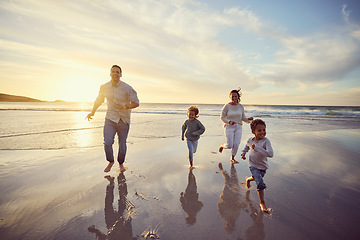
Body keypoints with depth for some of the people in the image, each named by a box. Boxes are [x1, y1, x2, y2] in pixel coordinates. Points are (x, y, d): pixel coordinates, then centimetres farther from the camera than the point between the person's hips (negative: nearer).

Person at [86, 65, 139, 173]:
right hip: (110, 119, 2)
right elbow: (99, 100, 20)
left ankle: (121, 163, 34)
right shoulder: (104, 87, 2)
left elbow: (136, 103, -8)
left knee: (122, 145, 6)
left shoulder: (127, 88, -9)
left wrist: (126, 106, -27)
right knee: (107, 143, -11)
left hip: (124, 120, -1)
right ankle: (110, 161, 19)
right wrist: (92, 112, 27)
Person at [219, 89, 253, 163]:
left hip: (238, 127, 3)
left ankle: (232, 158, 19)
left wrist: (248, 119, -12)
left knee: (236, 144, -3)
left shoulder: (241, 106, 4)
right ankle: (222, 146, 28)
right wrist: (229, 122, -20)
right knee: (229, 145, -8)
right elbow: (222, 117, -4)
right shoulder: (227, 106, -7)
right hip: (229, 127, -3)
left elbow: (243, 118, 9)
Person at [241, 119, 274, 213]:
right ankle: (262, 203, 2)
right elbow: (247, 146, 15)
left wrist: (256, 148, -41)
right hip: (253, 165, -1)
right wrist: (244, 152, -4)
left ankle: (248, 179, 62)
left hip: (263, 166, 1)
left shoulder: (266, 141, -23)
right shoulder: (250, 140, -11)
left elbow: (270, 154, -38)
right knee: (260, 184, -16)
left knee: (257, 178, 28)